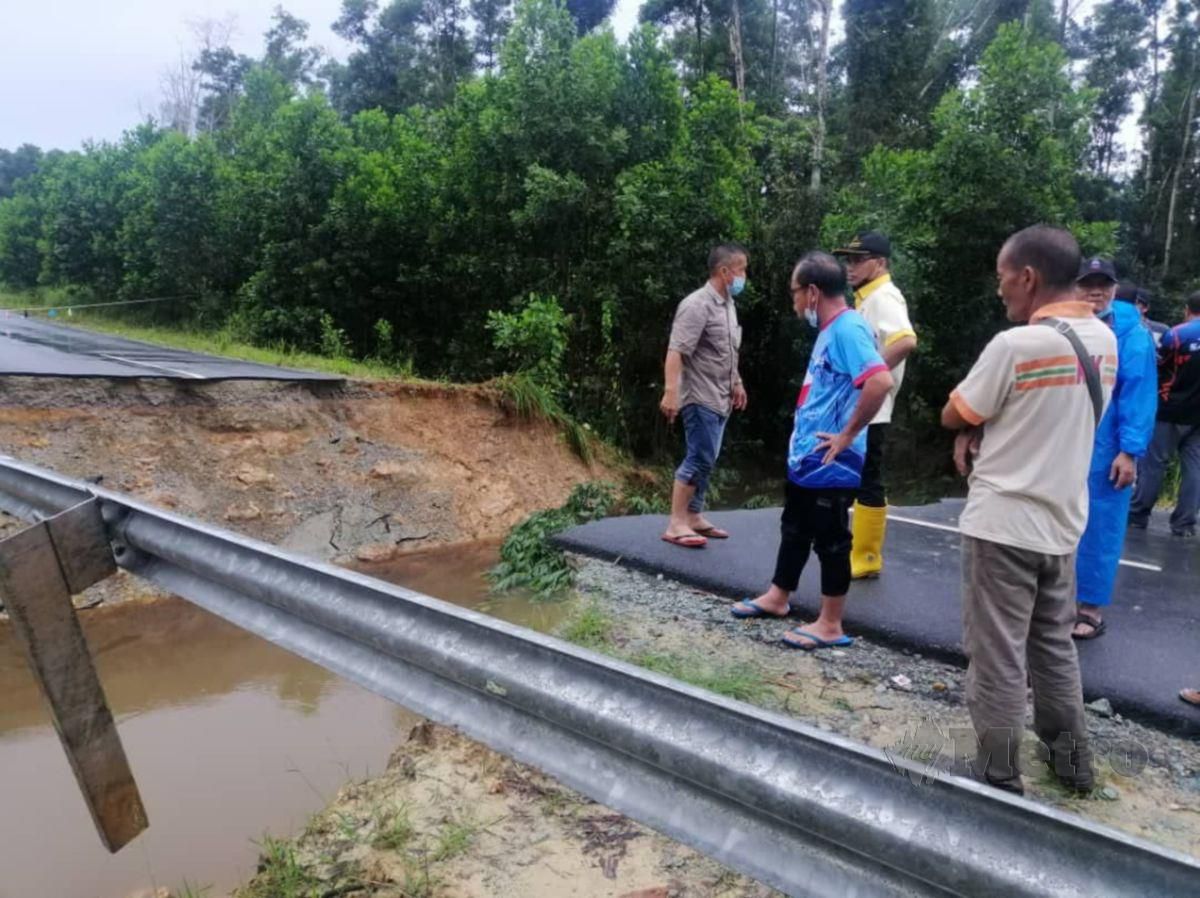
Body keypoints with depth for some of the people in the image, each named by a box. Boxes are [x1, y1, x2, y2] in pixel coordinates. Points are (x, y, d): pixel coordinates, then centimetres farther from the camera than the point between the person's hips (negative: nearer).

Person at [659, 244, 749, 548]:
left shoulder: (728, 304, 12)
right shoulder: (697, 305, -17)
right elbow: (676, 352, -24)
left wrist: (736, 383, 27)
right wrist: (671, 392, -32)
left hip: (719, 398, 9)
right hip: (700, 397, -9)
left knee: (705, 460, 13)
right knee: (699, 459, -9)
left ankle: (694, 517, 22)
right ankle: (676, 524, -3)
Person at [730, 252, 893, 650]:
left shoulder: (848, 329, -19)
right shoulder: (829, 330, 12)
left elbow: (881, 381, -33)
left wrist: (848, 435, -24)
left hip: (831, 464, -10)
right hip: (805, 457, 10)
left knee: (830, 540, 2)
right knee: (794, 530, 21)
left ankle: (830, 625, 15)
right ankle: (777, 598, 37)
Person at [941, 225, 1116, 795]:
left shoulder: (1016, 344, -20)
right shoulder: (1104, 340, 4)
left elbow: (953, 415, -8)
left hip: (1003, 524, -7)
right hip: (1062, 522, 8)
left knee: (997, 656, 4)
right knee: (1055, 646, 22)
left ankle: (998, 780, 15)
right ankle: (1071, 759, 36)